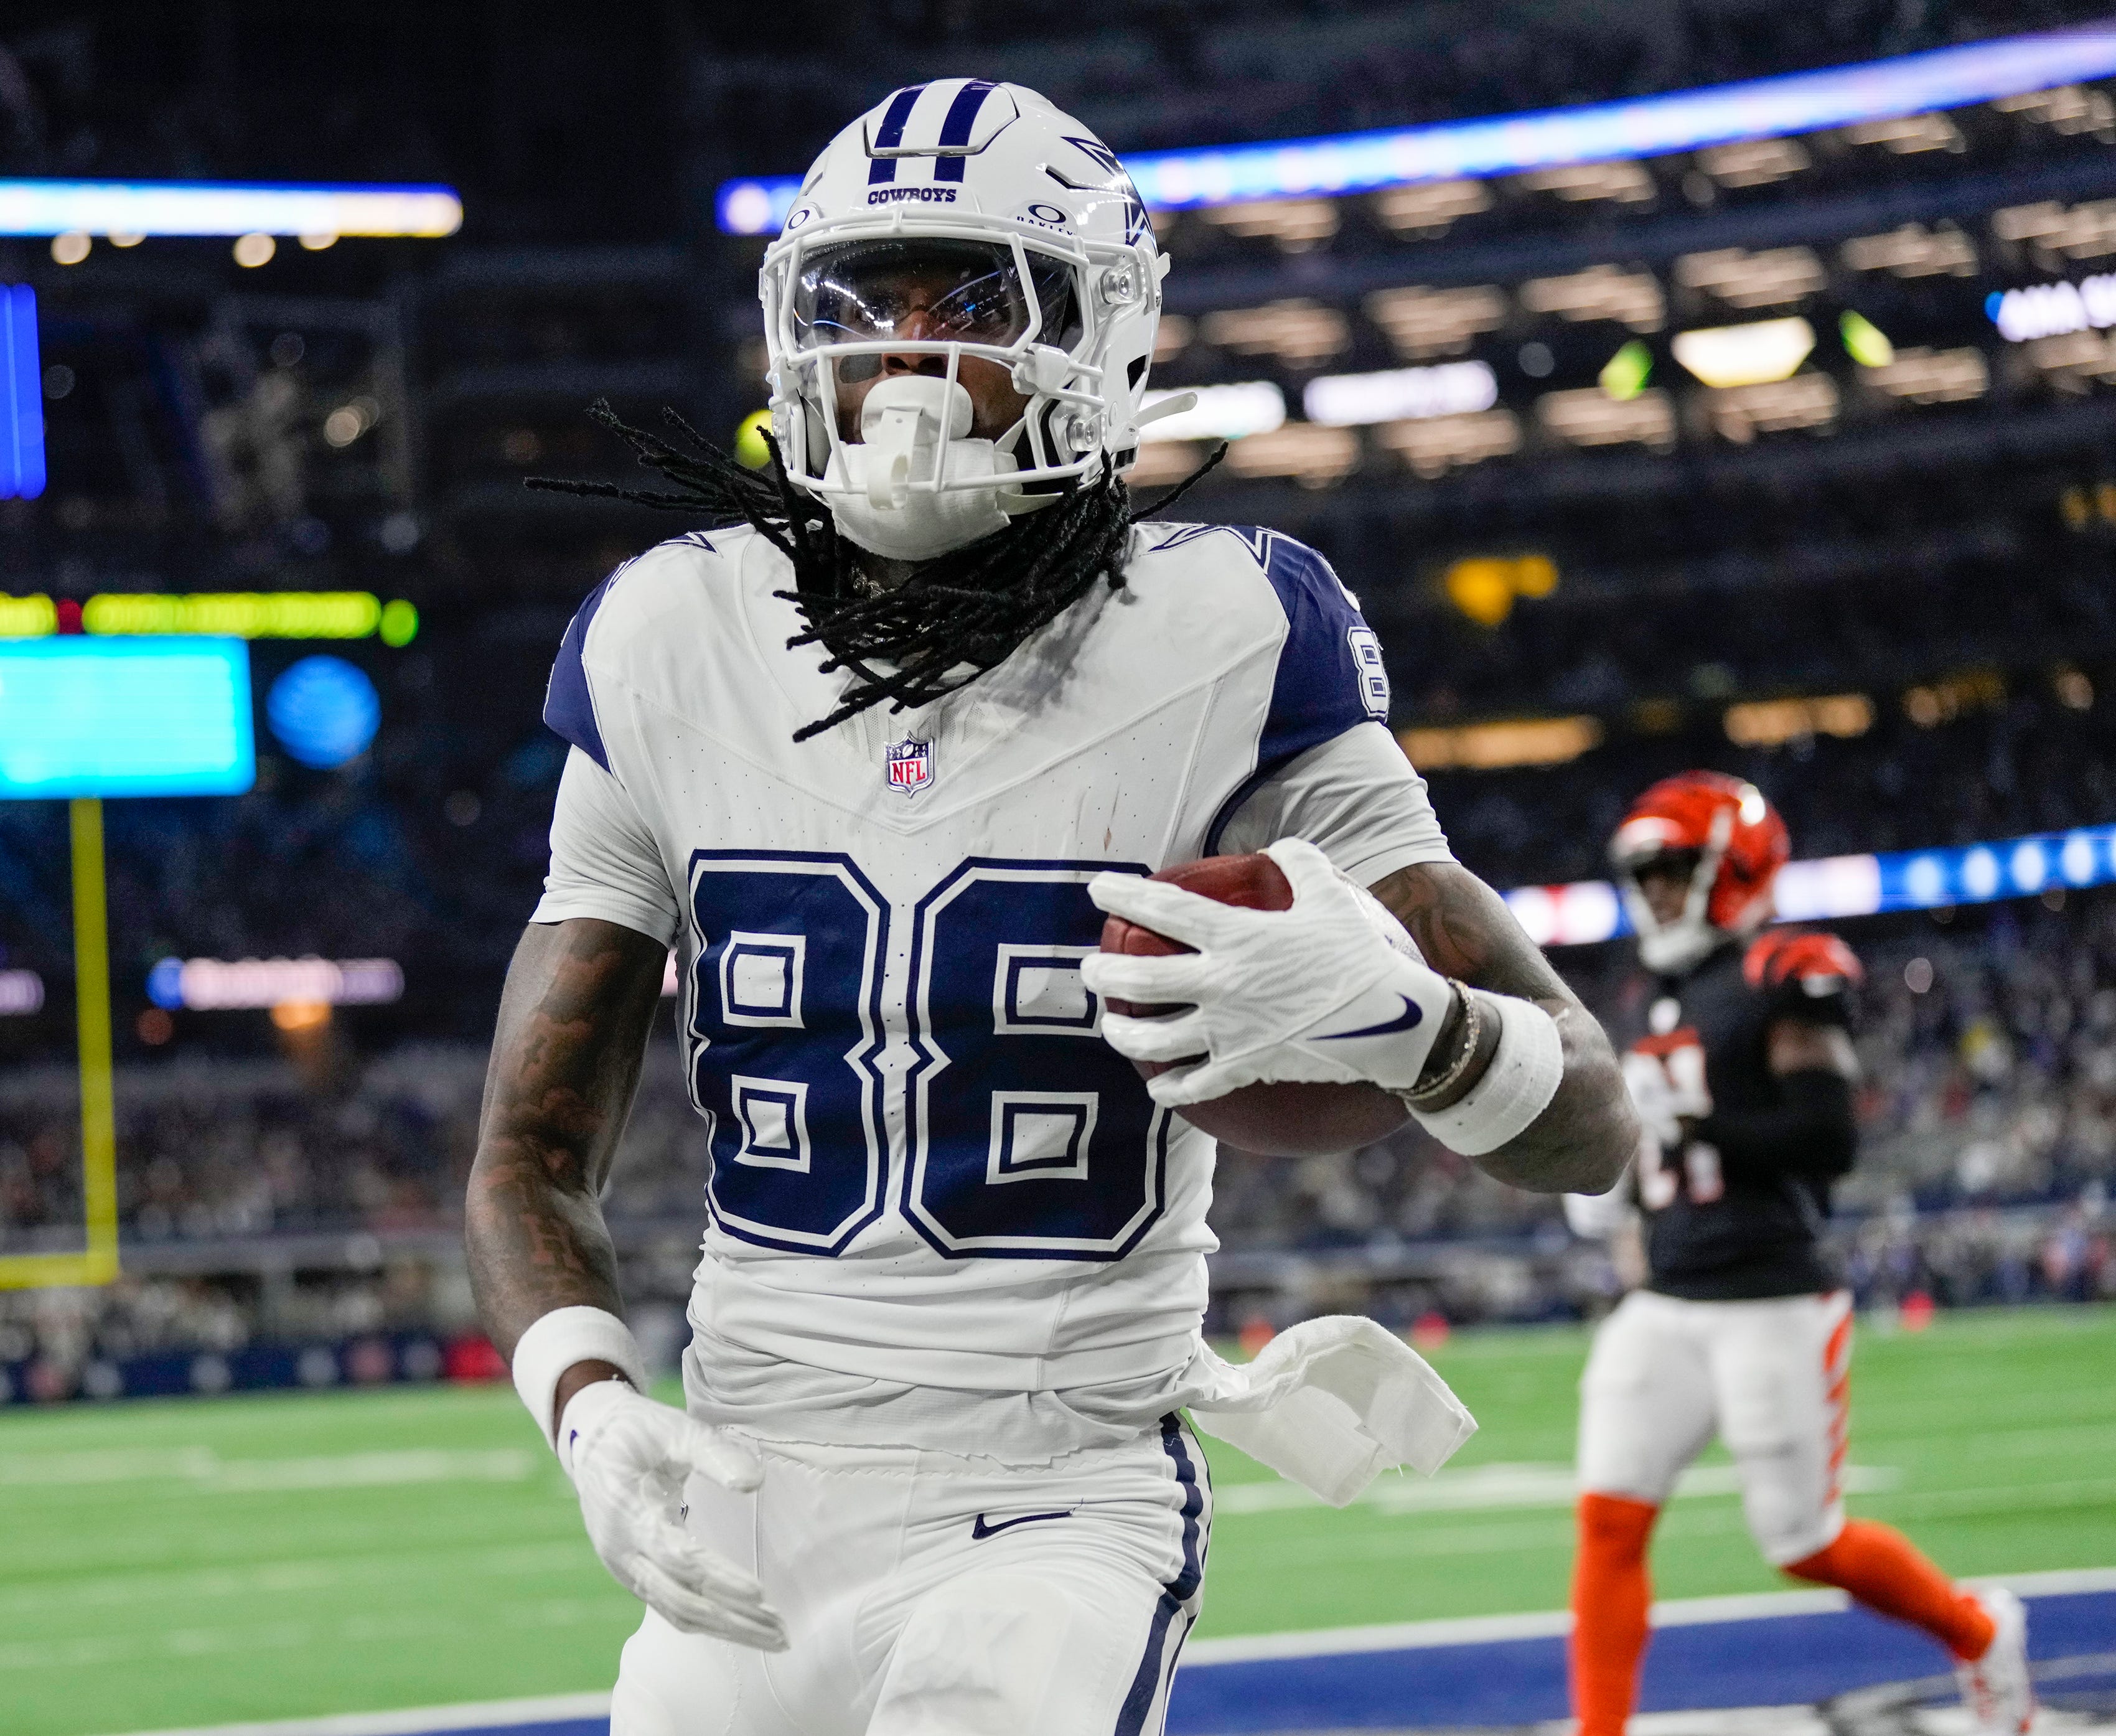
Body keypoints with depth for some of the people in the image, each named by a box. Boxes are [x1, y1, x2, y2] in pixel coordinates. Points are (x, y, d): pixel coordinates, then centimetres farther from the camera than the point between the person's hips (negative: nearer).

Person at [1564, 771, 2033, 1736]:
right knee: (1610, 1518, -7)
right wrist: (1618, 1188, 5)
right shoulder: (1657, 1006, 15)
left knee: (1805, 1543, 2)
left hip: (1772, 1309, -7)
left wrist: (1685, 1122, -22)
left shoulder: (1786, 981, -9)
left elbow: (1829, 1141, -18)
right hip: (1667, 1308, 7)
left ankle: (1980, 1634, 28)